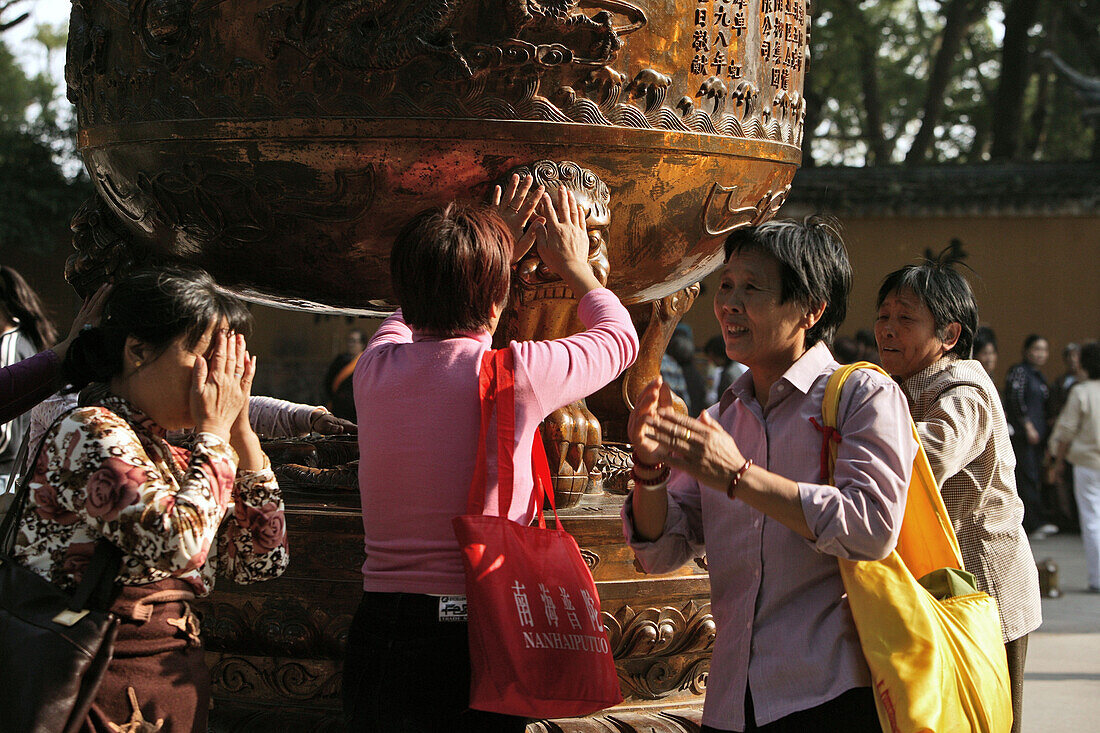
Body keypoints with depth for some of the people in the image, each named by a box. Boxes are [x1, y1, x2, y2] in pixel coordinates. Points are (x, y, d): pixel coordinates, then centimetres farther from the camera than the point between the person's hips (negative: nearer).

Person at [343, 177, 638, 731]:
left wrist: (494, 251, 34)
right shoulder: (518, 374, -12)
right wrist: (573, 266, 28)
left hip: (376, 632, 4)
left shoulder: (376, 368, -1)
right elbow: (619, 337, 10)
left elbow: (412, 313, 27)